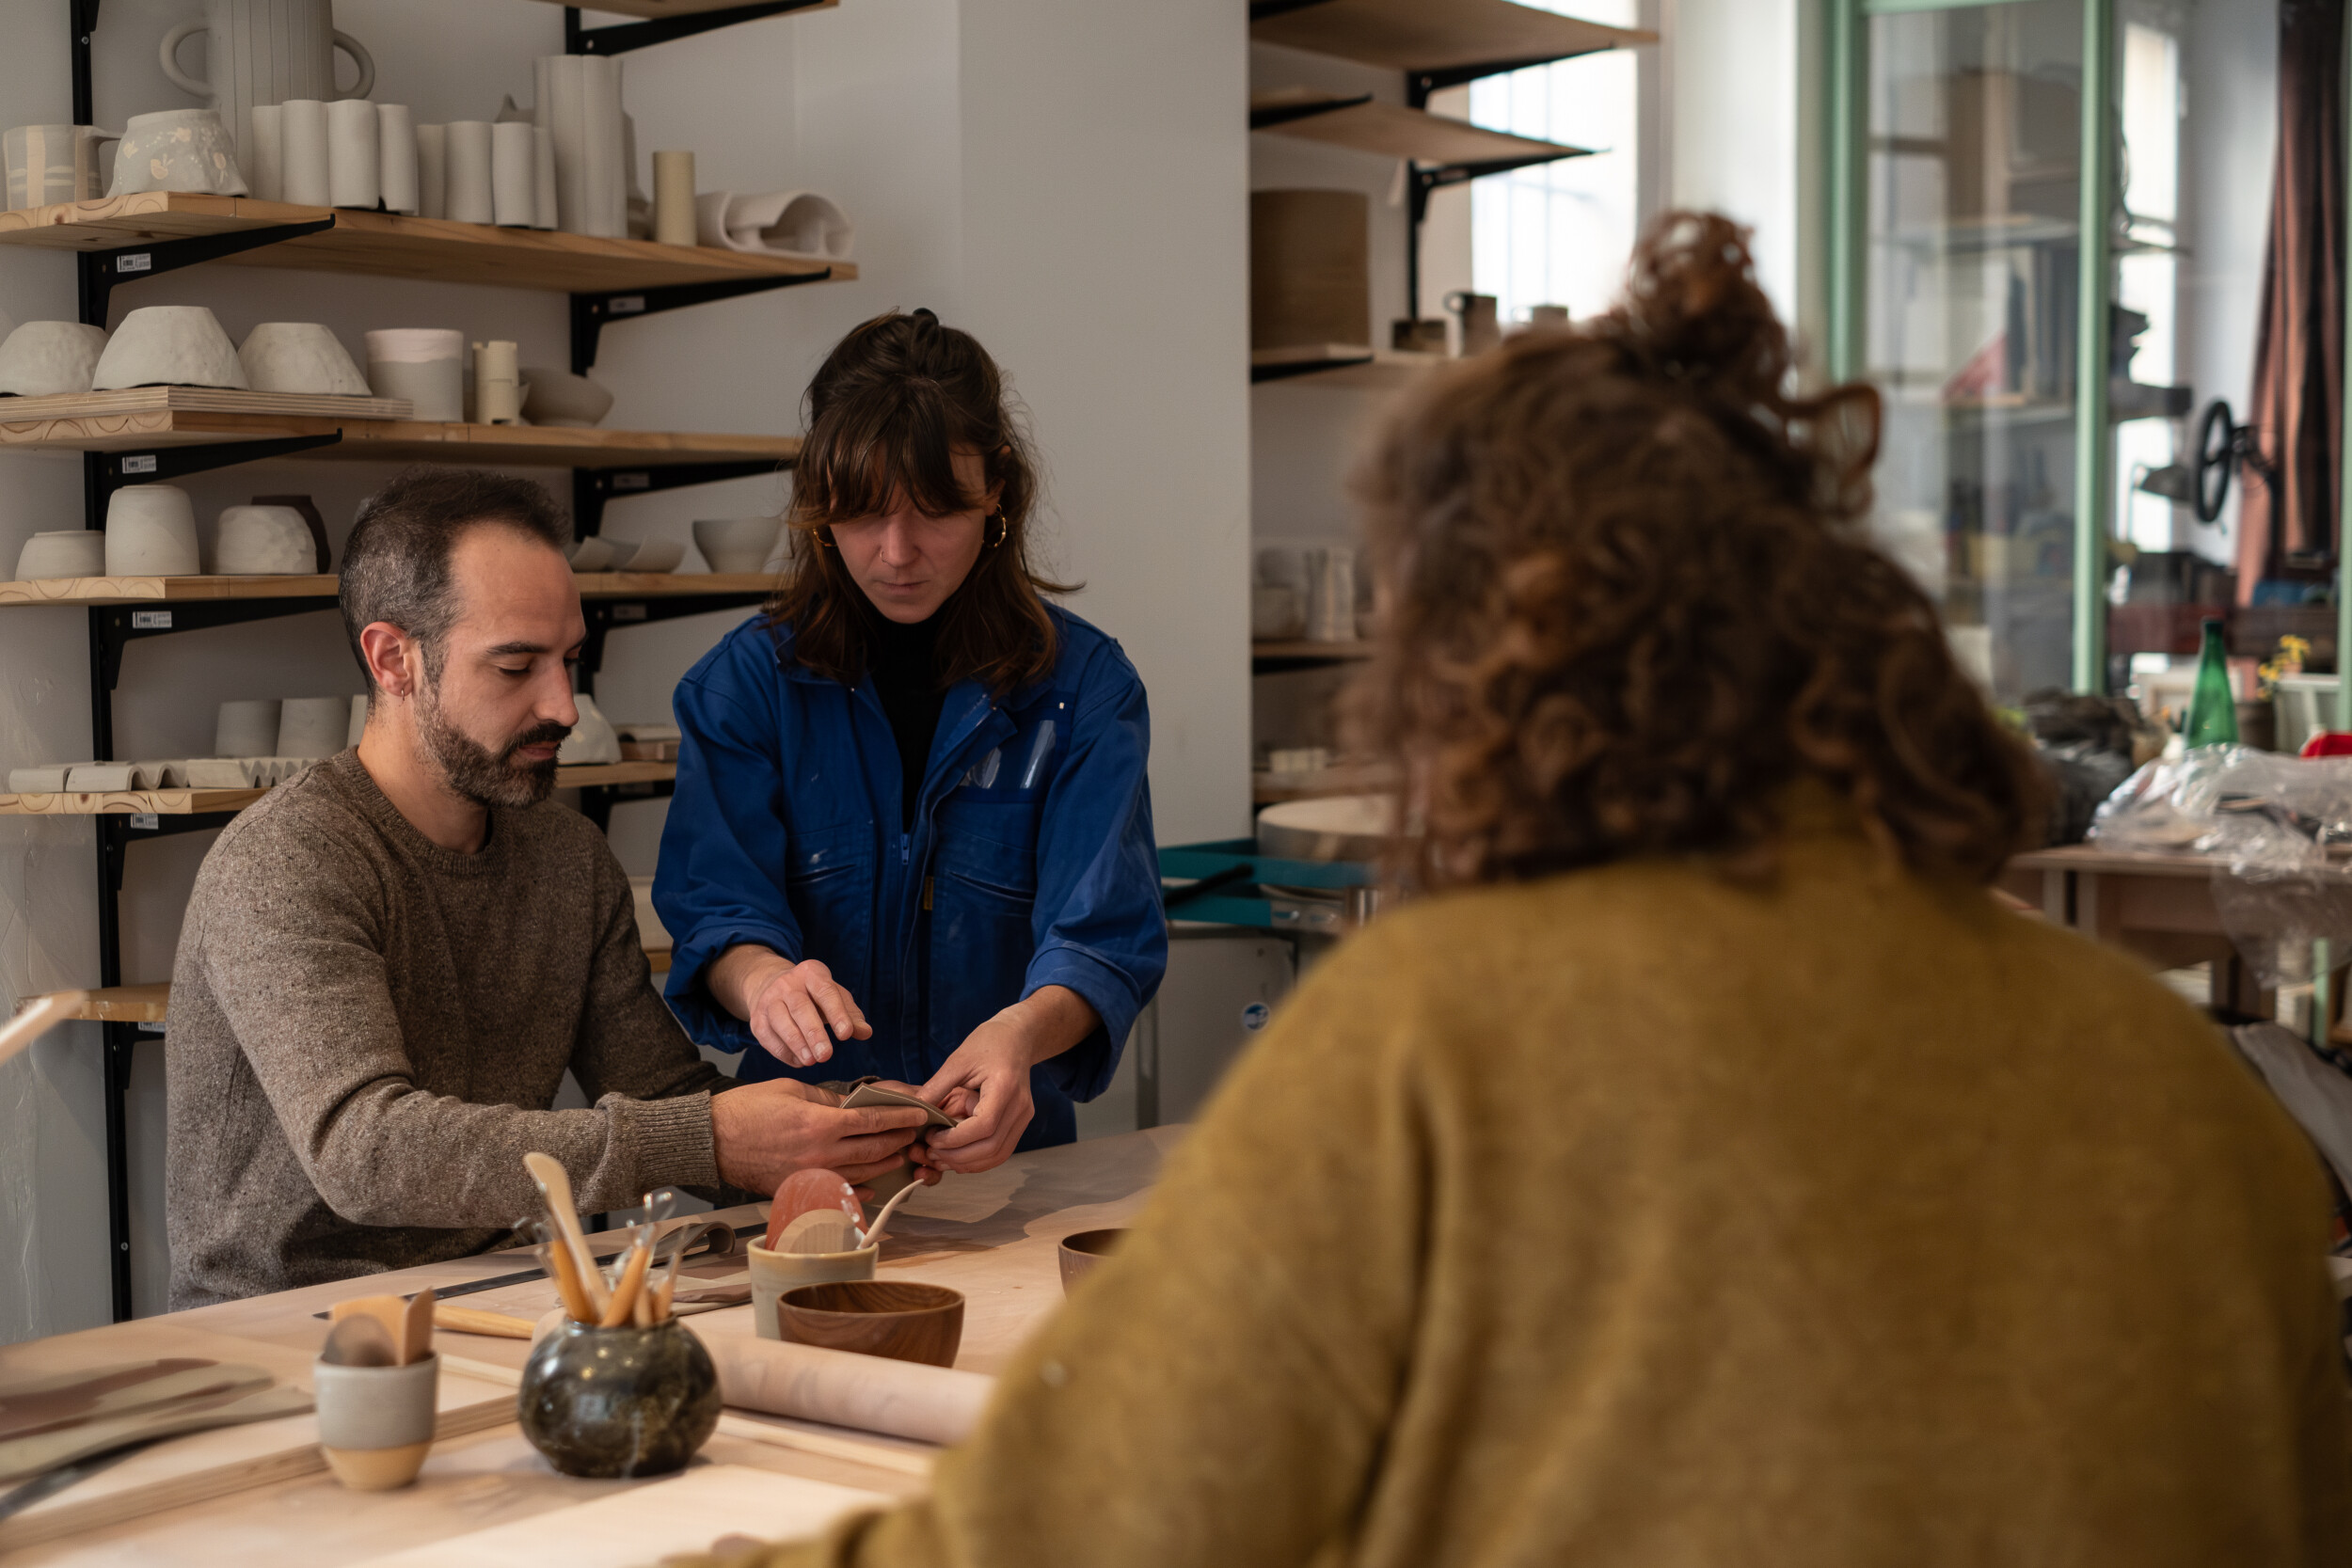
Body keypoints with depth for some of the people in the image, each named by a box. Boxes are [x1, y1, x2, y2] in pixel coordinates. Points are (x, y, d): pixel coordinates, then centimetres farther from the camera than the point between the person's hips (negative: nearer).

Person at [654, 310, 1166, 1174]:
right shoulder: (746, 681, 4)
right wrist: (763, 978, -30)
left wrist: (1022, 1031, -31)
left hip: (1009, 1151, 0)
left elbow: (1104, 934, -7)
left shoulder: (1084, 686, 2)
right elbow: (717, 907, -4)